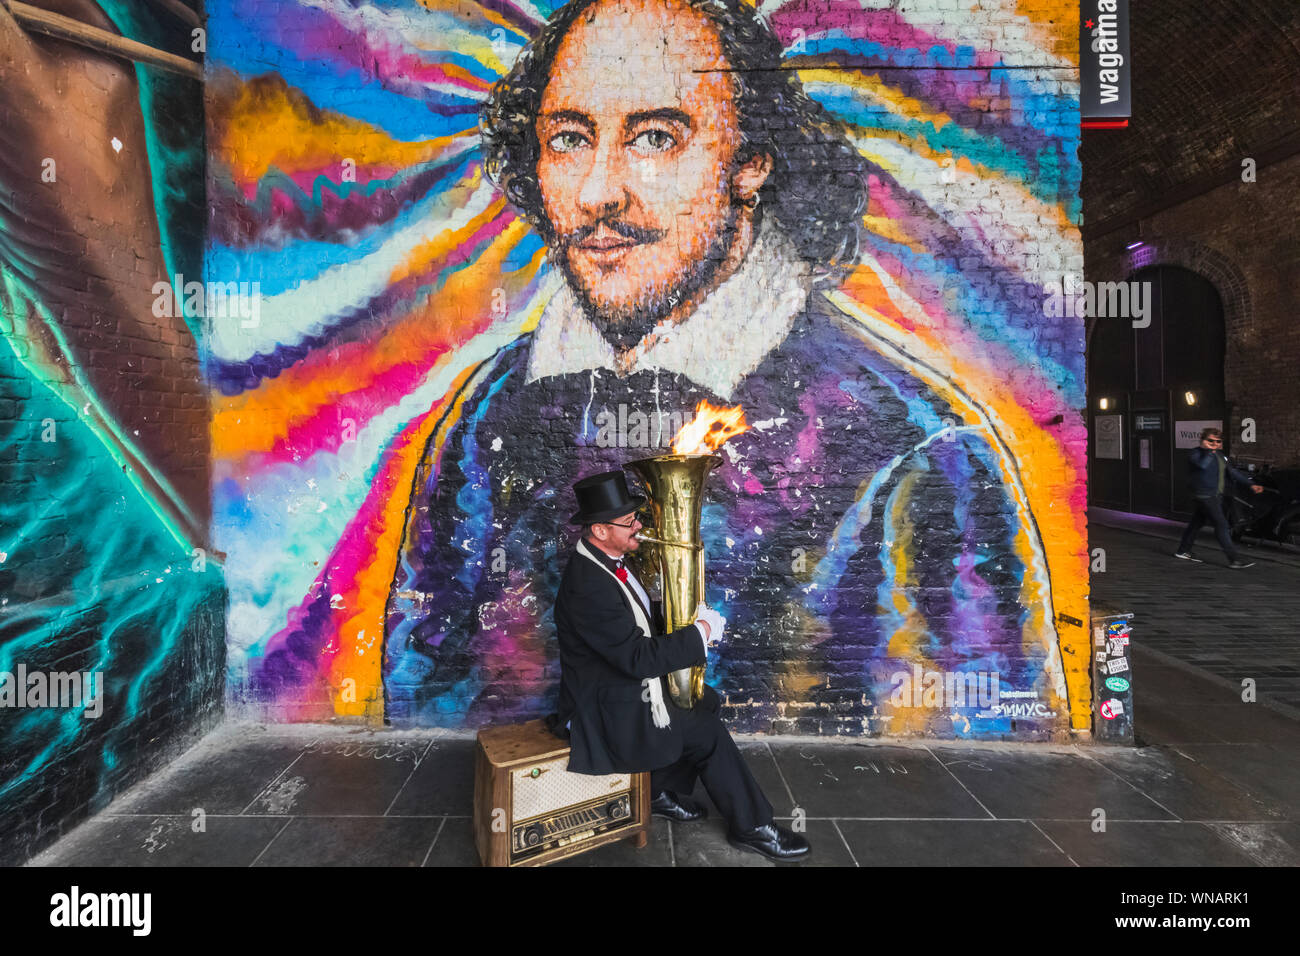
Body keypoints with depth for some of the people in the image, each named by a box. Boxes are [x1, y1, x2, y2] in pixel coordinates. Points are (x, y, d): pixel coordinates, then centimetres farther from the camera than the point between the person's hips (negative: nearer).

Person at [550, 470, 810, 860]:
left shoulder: (605, 562, 0)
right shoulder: (587, 585, -31)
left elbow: (640, 624, 11)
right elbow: (638, 657, -30)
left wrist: (690, 618, -4)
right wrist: (700, 632, -19)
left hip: (628, 687, 9)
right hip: (611, 712, -9)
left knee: (707, 701, 12)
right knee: (708, 733, -5)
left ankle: (664, 792, 24)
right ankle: (752, 826, 14)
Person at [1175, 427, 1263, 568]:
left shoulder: (1219, 454, 16)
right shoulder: (1196, 453, -11)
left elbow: (1231, 472, 19)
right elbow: (1202, 464, -34)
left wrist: (1250, 485, 15)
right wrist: (1208, 450, -26)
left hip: (1215, 496, 9)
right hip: (1205, 496, -9)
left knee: (1197, 523, 15)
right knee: (1221, 525, -11)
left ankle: (1183, 551, 26)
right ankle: (1234, 559, -10)